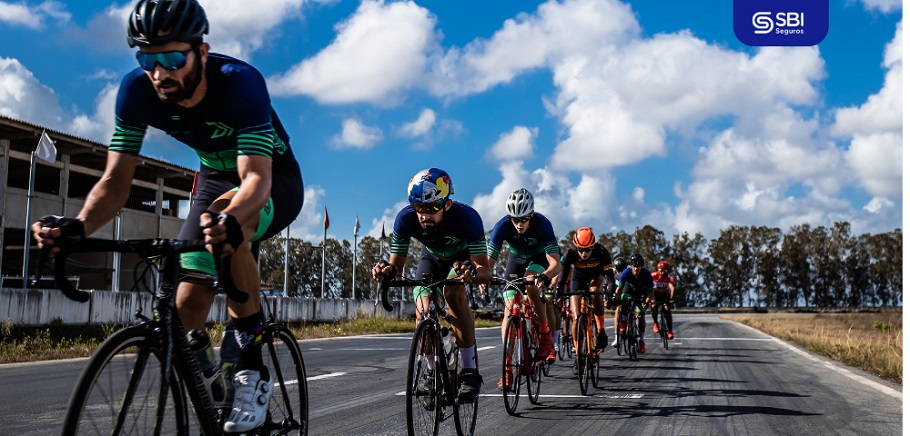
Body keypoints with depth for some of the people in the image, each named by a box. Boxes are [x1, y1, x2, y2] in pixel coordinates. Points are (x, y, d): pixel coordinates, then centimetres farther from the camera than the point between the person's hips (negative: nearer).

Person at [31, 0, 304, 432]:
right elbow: (115, 181, -21)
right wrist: (78, 226, -42)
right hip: (216, 179, 5)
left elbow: (257, 177, -44)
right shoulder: (137, 90, -21)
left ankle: (253, 370, -26)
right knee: (189, 305, -10)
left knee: (228, 220, -38)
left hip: (275, 181, -5)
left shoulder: (240, 83, -34)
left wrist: (230, 219, -67)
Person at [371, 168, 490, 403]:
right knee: (423, 311, -18)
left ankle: (470, 370, -26)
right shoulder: (406, 219, -33)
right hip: (431, 258, 3)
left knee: (452, 293, -32)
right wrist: (387, 269, -48)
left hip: (463, 257, -3)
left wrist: (473, 273, -63)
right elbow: (397, 265, -24)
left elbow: (485, 272, -40)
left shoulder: (467, 217, -39)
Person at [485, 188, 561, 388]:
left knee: (531, 285, -35)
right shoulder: (503, 226, -29)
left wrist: (544, 276, -60)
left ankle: (546, 336, -15)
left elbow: (556, 263, -40)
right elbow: (489, 260, -31)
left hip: (539, 258, -2)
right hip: (516, 259, 2)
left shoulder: (542, 224, -34)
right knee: (509, 309, -12)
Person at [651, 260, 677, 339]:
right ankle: (655, 323, 1)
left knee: (667, 309, -19)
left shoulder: (670, 278, -27)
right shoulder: (653, 276, -25)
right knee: (653, 307, -24)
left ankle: (670, 331, -12)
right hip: (656, 294, 0)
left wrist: (671, 299, -54)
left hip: (666, 295, 0)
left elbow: (672, 288, -40)